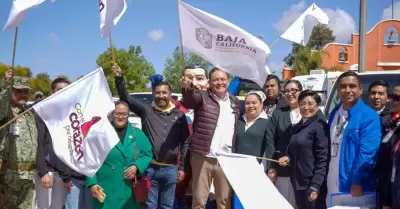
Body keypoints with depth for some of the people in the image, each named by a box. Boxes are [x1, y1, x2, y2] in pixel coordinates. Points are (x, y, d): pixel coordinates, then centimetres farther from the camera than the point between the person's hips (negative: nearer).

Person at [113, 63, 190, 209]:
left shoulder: (179, 115, 5)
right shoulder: (146, 111, 3)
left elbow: (185, 142, 6)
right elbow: (126, 98, -1)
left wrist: (182, 167, 4)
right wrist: (119, 78, -14)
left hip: (170, 169, 1)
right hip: (150, 168, -1)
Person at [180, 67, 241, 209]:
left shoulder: (235, 102, 11)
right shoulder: (203, 97, 0)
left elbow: (237, 130, 17)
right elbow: (189, 100, -23)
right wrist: (187, 87, -46)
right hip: (202, 157, -3)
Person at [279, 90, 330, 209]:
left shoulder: (320, 126, -8)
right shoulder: (296, 128, 14)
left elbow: (323, 159, -13)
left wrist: (315, 186, -18)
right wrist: (287, 158, 0)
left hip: (312, 184, -7)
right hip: (298, 183, 7)